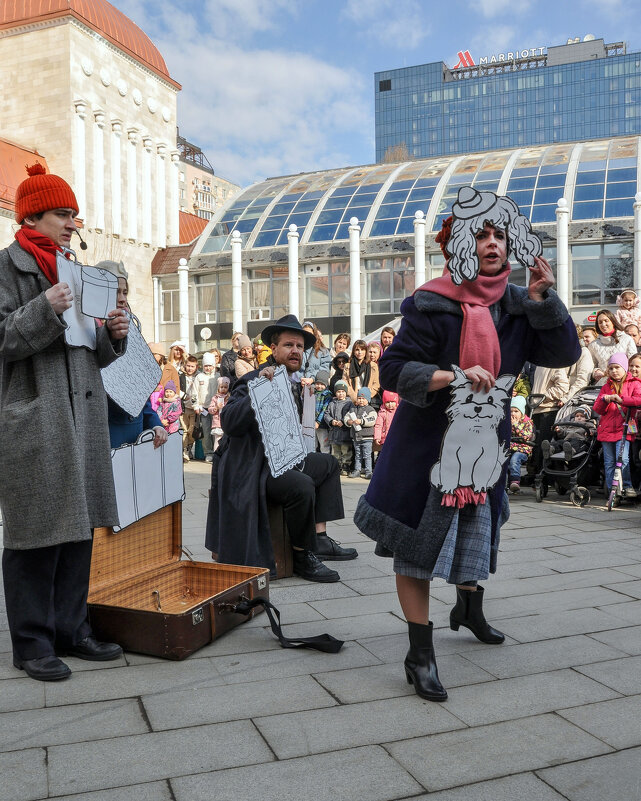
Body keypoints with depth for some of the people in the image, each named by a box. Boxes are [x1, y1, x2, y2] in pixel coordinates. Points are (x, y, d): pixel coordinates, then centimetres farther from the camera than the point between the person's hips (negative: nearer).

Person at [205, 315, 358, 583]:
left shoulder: (294, 384, 13)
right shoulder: (253, 380, -15)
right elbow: (229, 422, -29)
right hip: (250, 470, -10)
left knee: (329, 463, 18)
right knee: (302, 486, -32)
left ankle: (319, 538, 12)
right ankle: (303, 557, -12)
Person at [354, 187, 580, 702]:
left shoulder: (517, 306, 2)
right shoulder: (432, 305, -15)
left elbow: (563, 354, -2)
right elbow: (394, 370, -17)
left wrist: (542, 299, -13)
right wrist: (454, 377, -28)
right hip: (426, 441, -5)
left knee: (476, 529, 21)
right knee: (417, 539, -1)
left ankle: (469, 609, 50)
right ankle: (420, 654, 12)